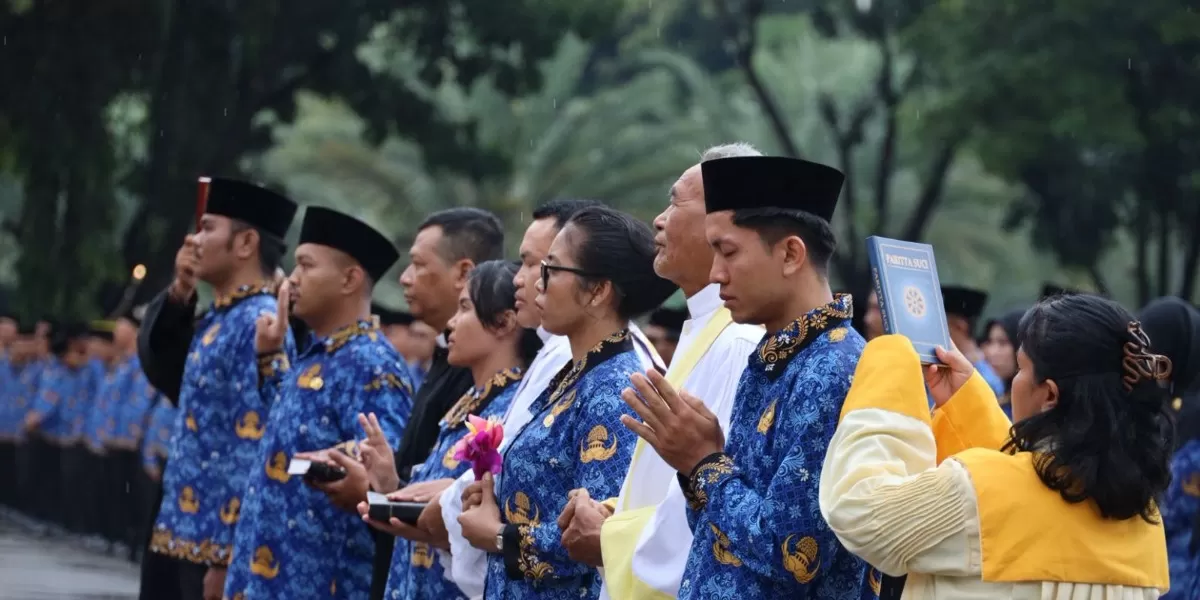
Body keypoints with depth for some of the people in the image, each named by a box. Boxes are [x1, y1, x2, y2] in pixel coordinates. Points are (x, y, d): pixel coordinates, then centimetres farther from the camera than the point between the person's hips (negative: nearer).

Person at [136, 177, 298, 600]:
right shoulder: (215, 321, 12)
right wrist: (178, 295, 12)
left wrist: (229, 559, -23)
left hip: (219, 546, -10)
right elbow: (163, 374, 28)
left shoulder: (261, 325, -16)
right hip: (180, 535, 10)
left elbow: (255, 450, -21)